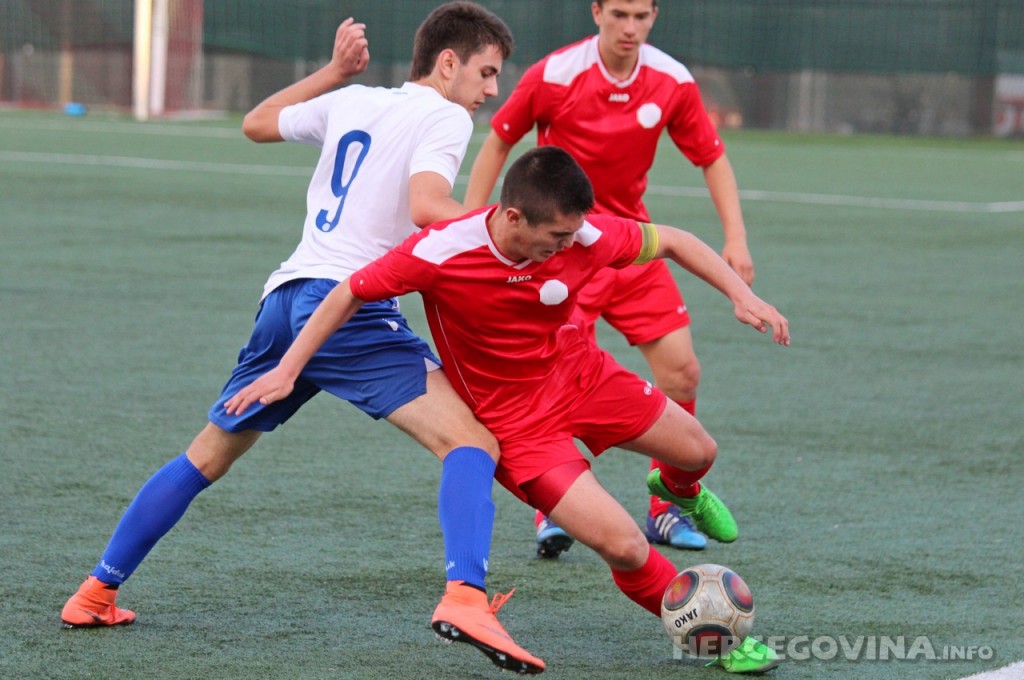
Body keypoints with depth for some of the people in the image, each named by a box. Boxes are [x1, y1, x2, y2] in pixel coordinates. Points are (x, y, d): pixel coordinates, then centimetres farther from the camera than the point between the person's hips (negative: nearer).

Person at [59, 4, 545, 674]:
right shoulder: (444, 117, 1)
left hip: (285, 296, 7)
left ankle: (96, 593, 26)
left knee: (208, 456, 23)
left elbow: (257, 123, 38)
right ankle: (464, 598, -38)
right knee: (474, 446, -14)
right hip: (352, 306, -7)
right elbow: (427, 204, -17)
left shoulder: (351, 102, 22)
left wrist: (334, 71, 44)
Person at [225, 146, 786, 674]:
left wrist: (742, 295, -15)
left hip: (582, 375, 4)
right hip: (515, 418, -4)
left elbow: (671, 241, -5)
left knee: (697, 452, 14)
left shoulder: (582, 236, -21)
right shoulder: (441, 252, -30)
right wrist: (286, 370, -16)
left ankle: (679, 490, 54)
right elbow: (351, 294, -16)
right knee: (625, 547, -16)